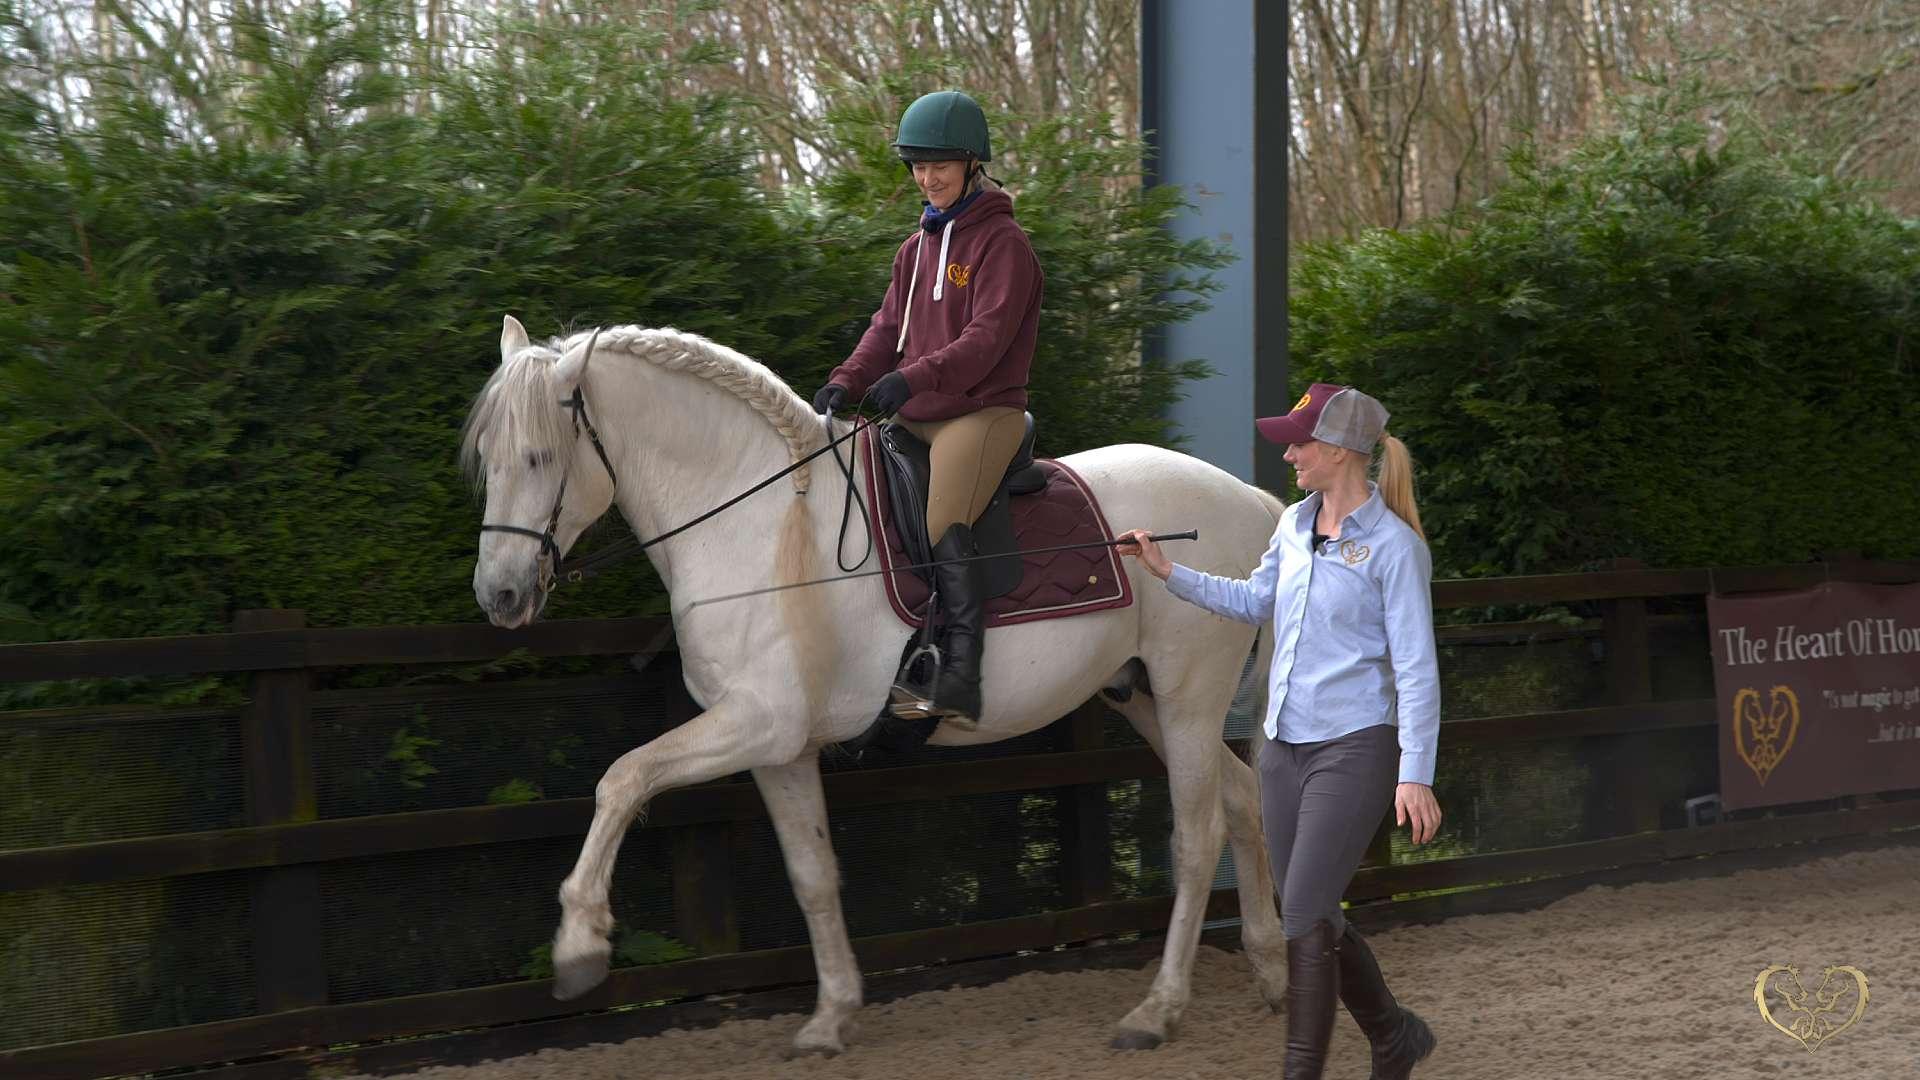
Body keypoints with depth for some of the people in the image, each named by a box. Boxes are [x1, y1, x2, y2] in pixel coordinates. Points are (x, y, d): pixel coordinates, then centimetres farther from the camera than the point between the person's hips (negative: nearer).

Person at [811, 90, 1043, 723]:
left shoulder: (1002, 242, -5)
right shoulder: (917, 248, 20)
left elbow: (987, 338, -17)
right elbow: (889, 328, 16)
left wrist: (916, 377, -32)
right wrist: (847, 382, -4)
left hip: (983, 412, -9)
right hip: (914, 417, 9)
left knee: (943, 526, -28)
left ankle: (961, 676, -33)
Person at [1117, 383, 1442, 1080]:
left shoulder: (1393, 546, -13)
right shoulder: (1295, 524, 8)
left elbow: (1416, 669, -14)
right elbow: (1253, 602, 26)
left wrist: (1415, 773, -19)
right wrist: (1167, 572, 19)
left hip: (1354, 745, -7)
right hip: (1284, 743, 8)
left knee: (1305, 916, -10)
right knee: (1312, 916, 11)